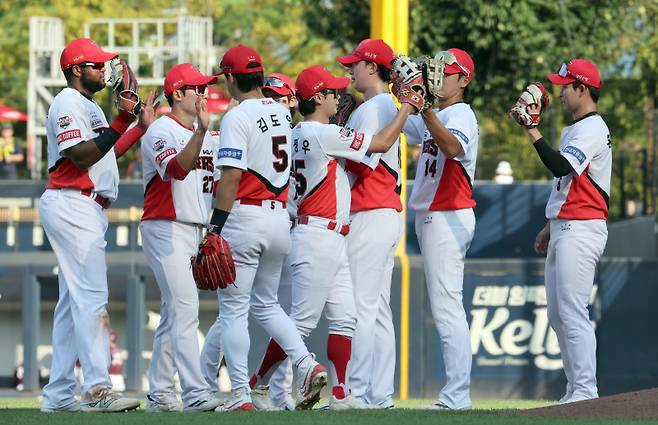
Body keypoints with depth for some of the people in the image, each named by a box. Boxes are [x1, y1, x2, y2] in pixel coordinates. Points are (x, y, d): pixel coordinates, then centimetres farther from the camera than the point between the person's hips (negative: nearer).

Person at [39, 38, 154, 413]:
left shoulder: (90, 107, 23)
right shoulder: (69, 103, -8)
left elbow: (107, 153, 19)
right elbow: (82, 156, -18)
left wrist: (142, 127, 15)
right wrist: (121, 123, -19)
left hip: (87, 209, 11)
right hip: (72, 205, -11)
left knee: (74, 302, 9)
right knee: (91, 297, -16)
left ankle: (59, 395, 10)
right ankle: (97, 389, -21)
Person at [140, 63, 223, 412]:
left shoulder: (209, 138, 18)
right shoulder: (161, 131, -9)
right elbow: (176, 168, -28)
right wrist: (201, 131, -40)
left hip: (194, 231, 9)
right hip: (164, 229, -9)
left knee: (173, 314, 11)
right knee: (185, 309, -17)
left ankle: (159, 394, 16)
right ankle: (195, 393, -23)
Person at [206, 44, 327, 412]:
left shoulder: (238, 117, -12)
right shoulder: (281, 113, 10)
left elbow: (231, 177, -18)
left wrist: (216, 227, -17)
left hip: (245, 216, -7)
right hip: (280, 217, 7)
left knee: (234, 308, 0)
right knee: (266, 303, 19)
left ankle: (241, 394, -5)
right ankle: (307, 364, 1)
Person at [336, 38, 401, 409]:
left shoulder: (369, 110, -12)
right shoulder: (391, 107, 18)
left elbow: (363, 162, -18)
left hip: (368, 215, -10)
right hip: (390, 214, 10)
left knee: (360, 308, -10)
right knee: (379, 309, 10)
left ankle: (357, 392, -13)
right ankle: (381, 393, 10)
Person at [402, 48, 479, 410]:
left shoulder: (460, 114, -11)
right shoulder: (434, 118, 18)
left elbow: (452, 146, -33)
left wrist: (424, 109, -43)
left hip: (447, 217, -10)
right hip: (431, 217, 10)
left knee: (446, 307, -13)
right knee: (445, 308, 11)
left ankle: (456, 395, -16)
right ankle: (455, 392, 14)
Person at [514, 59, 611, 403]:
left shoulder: (592, 129, -12)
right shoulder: (574, 129, 20)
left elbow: (561, 167, -27)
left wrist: (533, 132, -26)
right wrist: (550, 226, 26)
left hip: (580, 231, -11)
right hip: (564, 230, 11)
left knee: (572, 313, -13)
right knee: (558, 314, 11)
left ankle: (585, 391, -14)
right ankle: (575, 391, 13)